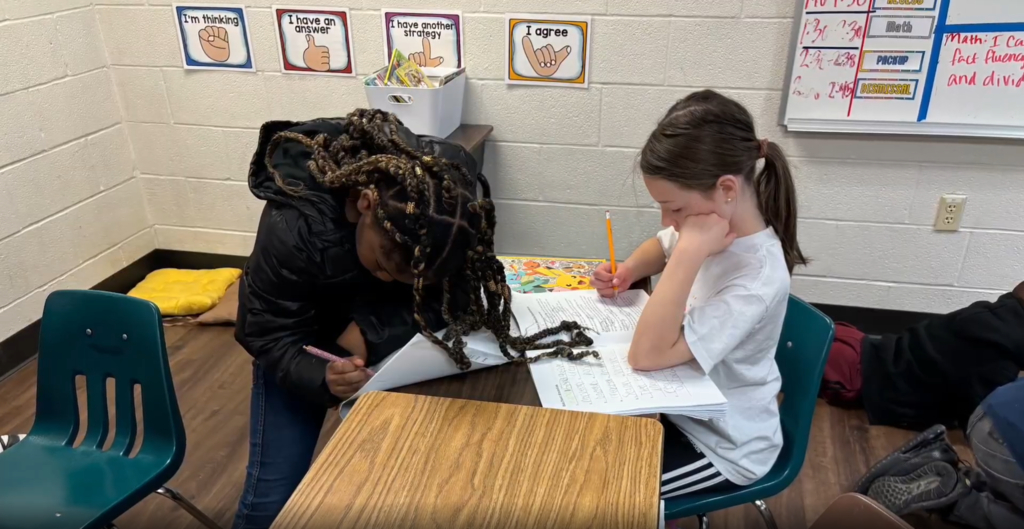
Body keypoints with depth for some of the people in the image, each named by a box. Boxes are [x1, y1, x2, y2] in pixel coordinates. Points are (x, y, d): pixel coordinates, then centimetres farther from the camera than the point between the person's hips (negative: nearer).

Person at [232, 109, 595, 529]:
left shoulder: (455, 187, -30)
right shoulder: (293, 227, -38)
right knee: (274, 494, -8)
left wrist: (372, 331, -37)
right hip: (301, 344, -2)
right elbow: (270, 335, -27)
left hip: (388, 339, 3)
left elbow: (456, 297, -24)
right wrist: (321, 377, -47)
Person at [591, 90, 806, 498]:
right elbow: (660, 247, 14)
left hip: (721, 445, -7)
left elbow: (646, 355, -38)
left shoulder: (758, 279, -33)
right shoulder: (718, 220, -10)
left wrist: (690, 251, -41)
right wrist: (627, 271, -7)